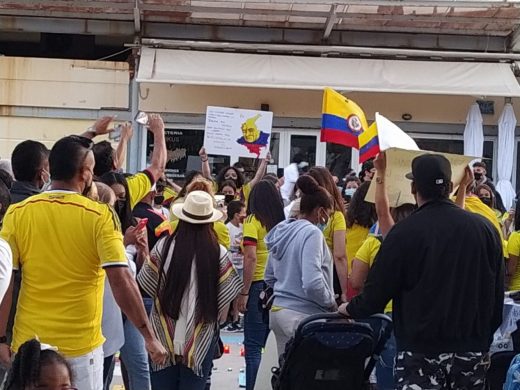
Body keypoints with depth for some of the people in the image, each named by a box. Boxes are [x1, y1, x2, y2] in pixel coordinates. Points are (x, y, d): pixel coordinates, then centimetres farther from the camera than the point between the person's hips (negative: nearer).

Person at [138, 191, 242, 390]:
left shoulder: (164, 246, -8)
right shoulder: (218, 253, -10)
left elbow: (146, 284, 0)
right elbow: (226, 294, -5)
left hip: (165, 335, 1)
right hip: (200, 339, 0)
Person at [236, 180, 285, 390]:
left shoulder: (253, 221, -6)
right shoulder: (283, 222, 6)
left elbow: (251, 257, -13)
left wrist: (244, 292, -10)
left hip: (259, 285, -4)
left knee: (254, 347, 0)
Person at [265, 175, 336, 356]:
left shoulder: (281, 231, 11)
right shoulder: (311, 233, -14)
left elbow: (269, 277, 20)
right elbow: (312, 283, -23)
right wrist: (331, 303, -8)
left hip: (278, 310, 9)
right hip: (302, 315, -8)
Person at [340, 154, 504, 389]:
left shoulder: (404, 232, -12)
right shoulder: (485, 229, 0)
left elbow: (377, 293, -8)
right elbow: (497, 295, 6)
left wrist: (350, 309, 13)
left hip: (421, 351, -4)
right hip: (472, 351, 4)